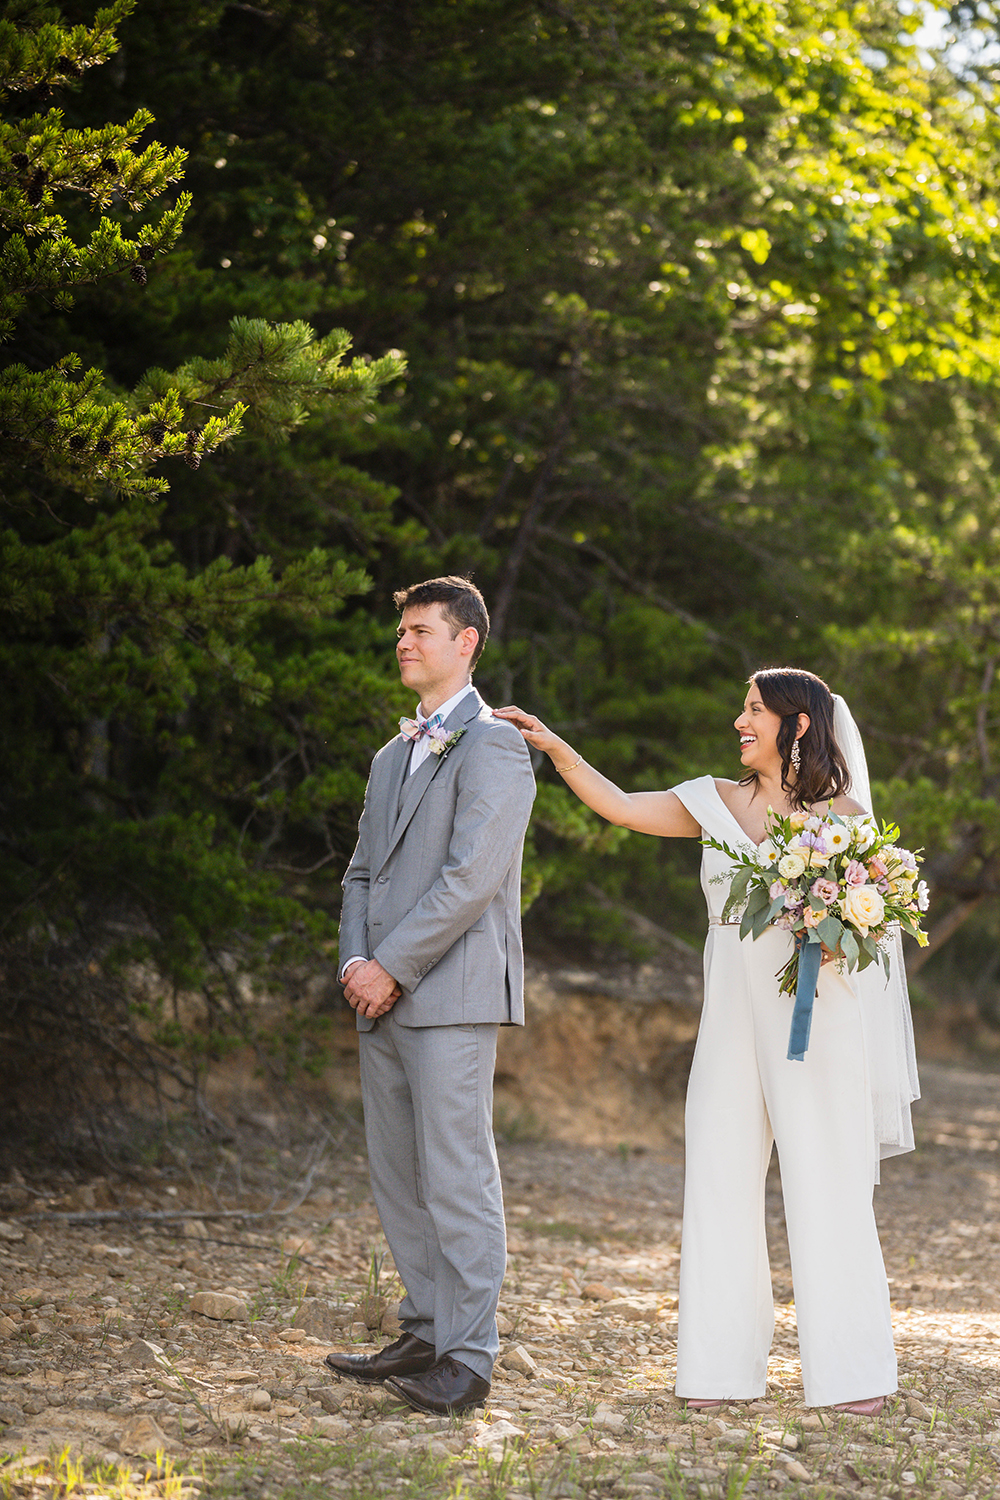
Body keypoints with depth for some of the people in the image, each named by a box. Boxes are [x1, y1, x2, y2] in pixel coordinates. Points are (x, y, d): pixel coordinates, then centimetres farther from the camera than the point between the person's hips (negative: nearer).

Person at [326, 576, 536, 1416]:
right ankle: (426, 1336, 20)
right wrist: (355, 960, 2)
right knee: (397, 1176, 11)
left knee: (456, 1178, -7)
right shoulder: (393, 757, 22)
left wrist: (393, 966, -14)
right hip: (386, 997, 9)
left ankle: (468, 1361, -4)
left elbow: (471, 877, -14)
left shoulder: (492, 747, -5)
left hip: (452, 996, -8)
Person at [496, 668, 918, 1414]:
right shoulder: (718, 802, 11)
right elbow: (622, 806, 7)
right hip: (734, 1009, 4)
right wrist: (556, 748, -1)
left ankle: (852, 1371, 4)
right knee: (722, 1177, 3)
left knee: (827, 1184, -4)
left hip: (817, 1012, -4)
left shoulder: (843, 814, 2)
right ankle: (727, 1364, 11)